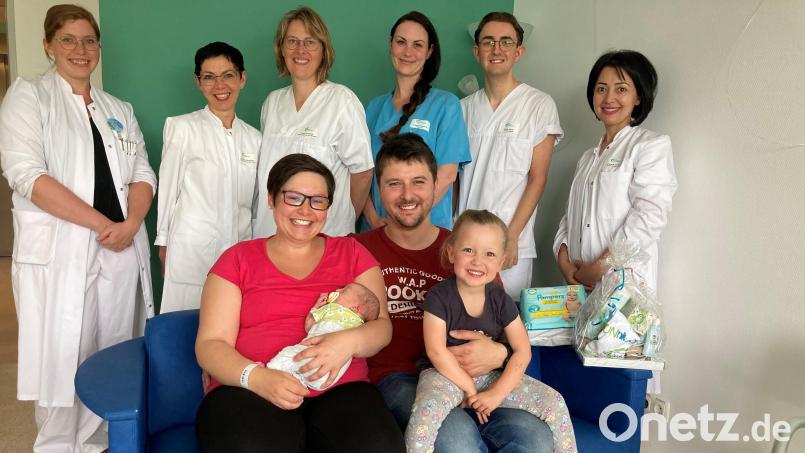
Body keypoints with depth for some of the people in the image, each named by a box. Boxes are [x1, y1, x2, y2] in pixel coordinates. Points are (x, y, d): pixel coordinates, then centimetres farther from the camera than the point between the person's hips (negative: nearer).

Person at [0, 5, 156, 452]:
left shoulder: (119, 110, 17)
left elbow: (143, 173, 10)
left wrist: (131, 223, -10)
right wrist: (101, 224, -15)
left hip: (121, 252, 4)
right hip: (58, 254, -4)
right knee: (61, 362, 1)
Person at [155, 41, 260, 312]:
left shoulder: (254, 138, 11)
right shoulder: (181, 128, -1)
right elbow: (168, 188, 2)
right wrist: (164, 245, 2)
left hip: (239, 250, 4)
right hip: (192, 249, -3)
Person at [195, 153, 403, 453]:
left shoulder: (351, 253, 15)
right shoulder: (238, 259, 11)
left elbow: (382, 326, 9)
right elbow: (210, 344, 3)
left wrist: (350, 341, -16)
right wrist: (257, 377, -17)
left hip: (339, 389, 1)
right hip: (249, 391, -1)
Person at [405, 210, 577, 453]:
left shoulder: (501, 300, -3)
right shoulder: (439, 297, -13)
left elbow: (522, 350, -3)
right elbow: (437, 352, -17)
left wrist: (497, 393, -14)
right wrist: (470, 389, -15)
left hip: (492, 375, 4)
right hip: (446, 374, -4)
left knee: (553, 401, -7)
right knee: (427, 408, -38)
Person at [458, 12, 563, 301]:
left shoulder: (539, 105, -2)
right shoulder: (464, 107, 10)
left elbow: (537, 178, -5)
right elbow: (454, 175, 13)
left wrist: (511, 237, -11)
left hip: (512, 245, -3)